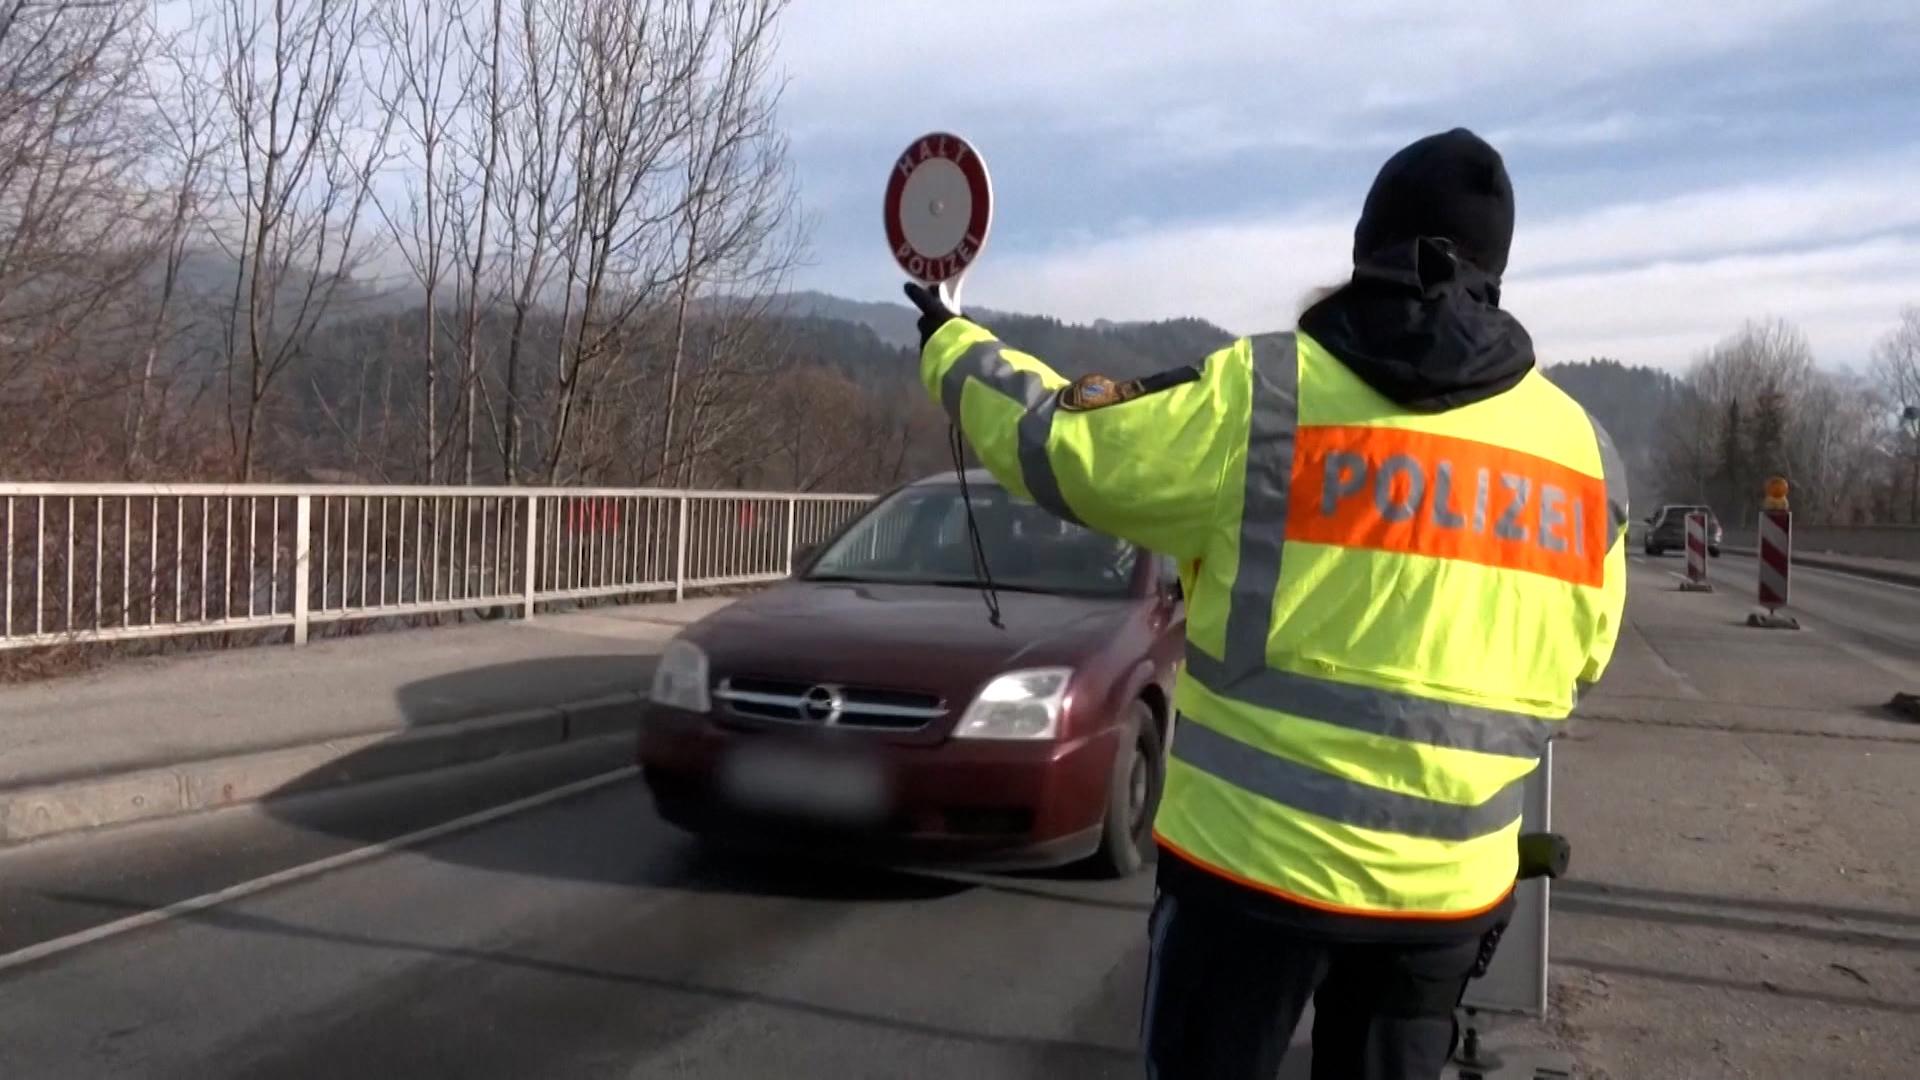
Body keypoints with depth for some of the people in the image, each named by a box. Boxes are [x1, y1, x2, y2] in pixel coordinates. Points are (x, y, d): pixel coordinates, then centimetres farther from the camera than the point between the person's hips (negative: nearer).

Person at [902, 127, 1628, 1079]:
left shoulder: (1266, 396, -12)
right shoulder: (1581, 448, 2)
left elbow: (1053, 441, -2)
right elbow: (1574, 660, 14)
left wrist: (949, 345, 16)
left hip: (1257, 853, -3)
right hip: (1448, 881, 4)